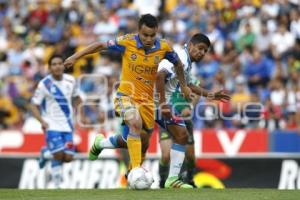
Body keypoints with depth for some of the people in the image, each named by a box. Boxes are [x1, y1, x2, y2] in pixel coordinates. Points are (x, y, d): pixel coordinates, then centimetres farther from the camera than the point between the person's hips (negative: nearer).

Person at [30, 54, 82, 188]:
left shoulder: (70, 81, 3)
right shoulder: (44, 84, -8)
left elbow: (77, 98, 22)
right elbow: (34, 106, -5)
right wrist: (42, 121, -19)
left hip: (67, 126, 4)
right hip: (52, 125, -4)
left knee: (68, 157, -5)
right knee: (59, 155, -19)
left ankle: (46, 153, 26)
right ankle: (57, 184, 6)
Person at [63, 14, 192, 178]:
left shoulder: (163, 47, -9)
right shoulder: (127, 42, -16)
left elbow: (177, 63, 11)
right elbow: (101, 45, -3)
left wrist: (183, 86, 17)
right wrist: (75, 57, -3)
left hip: (146, 100, 4)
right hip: (126, 95, -4)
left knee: (143, 142, 14)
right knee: (135, 123, -34)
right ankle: (136, 169, -29)